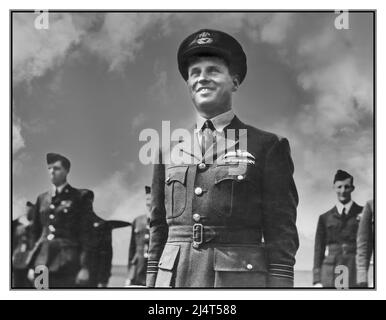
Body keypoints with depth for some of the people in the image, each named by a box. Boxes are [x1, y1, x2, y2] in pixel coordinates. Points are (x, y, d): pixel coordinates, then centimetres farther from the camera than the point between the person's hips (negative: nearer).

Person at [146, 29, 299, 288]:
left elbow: (282, 235, -1)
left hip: (241, 278, -3)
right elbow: (159, 229, 16)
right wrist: (152, 285, 11)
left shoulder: (268, 147, 3)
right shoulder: (170, 149, 14)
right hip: (174, 279, 3)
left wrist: (279, 284, -8)